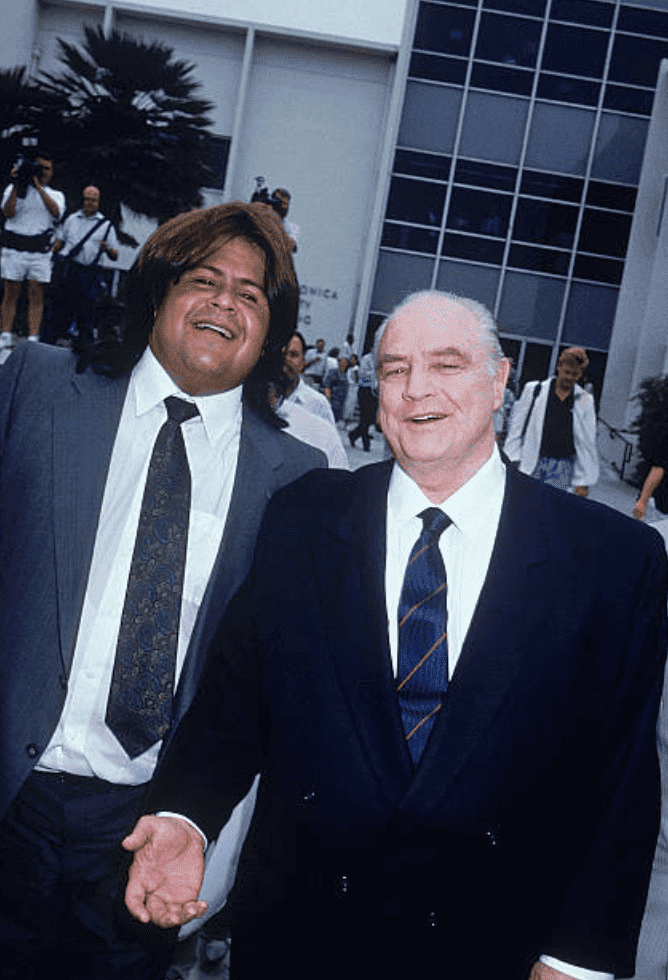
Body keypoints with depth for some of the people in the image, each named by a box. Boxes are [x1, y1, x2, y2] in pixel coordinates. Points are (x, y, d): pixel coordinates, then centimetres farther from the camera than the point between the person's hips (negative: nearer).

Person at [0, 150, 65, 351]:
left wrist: (39, 186, -12)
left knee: (36, 295, -2)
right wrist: (17, 186, -12)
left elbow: (56, 212, -8)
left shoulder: (56, 195, 14)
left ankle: (33, 339, -2)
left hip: (40, 251, 1)